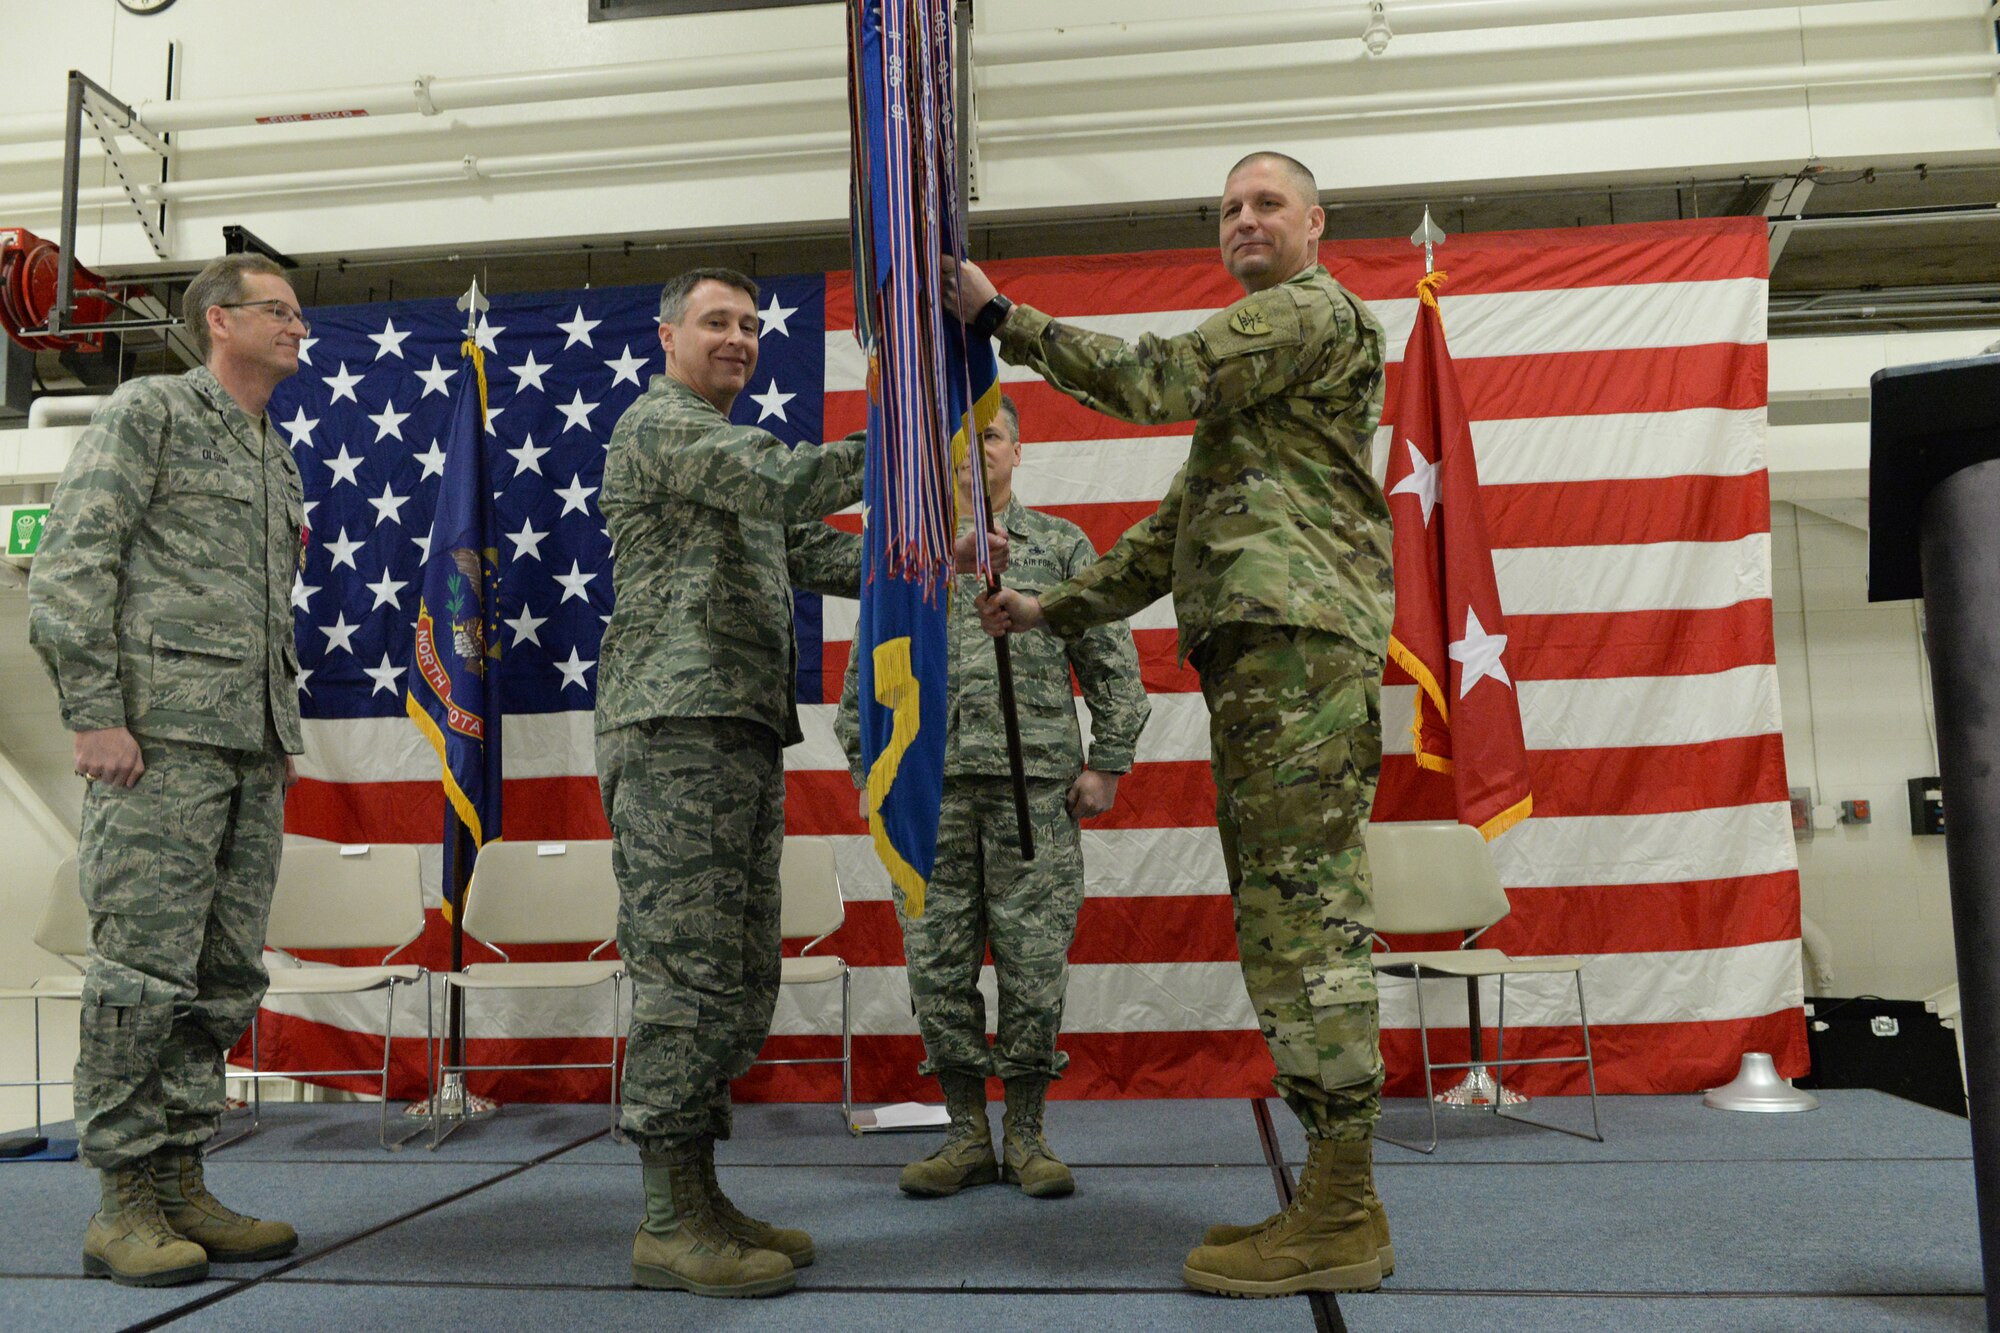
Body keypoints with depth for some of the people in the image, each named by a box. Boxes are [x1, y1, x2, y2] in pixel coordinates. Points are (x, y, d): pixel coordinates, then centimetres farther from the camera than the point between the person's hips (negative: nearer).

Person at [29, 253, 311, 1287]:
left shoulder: (276, 459, 24)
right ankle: (122, 1205, 3)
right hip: (162, 733, -8)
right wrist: (94, 713, -15)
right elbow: (70, 562, -8)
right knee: (146, 968, -6)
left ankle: (179, 1186, 15)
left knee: (225, 977, 7)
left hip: (250, 746, 8)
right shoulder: (150, 410, 1)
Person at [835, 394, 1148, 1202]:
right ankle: (968, 1135, 14)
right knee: (939, 963, 2)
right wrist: (867, 772, 7)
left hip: (1035, 780, -1)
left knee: (1034, 962, 0)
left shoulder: (1062, 546, 11)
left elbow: (1112, 664, 8)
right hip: (929, 784, 2)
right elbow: (866, 673, 14)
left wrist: (1106, 764, 0)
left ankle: (1026, 1133, 13)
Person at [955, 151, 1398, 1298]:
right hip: (1258, 648, 10)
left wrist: (1002, 316, -2)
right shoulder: (1248, 367, 32)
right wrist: (1055, 610, 21)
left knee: (1304, 909, -12)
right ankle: (1335, 1200, 12)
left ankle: (1343, 1217, -8)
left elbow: (1156, 378, -9)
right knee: (1292, 916, 7)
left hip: (1300, 638, -10)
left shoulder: (1316, 311, 3)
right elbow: (1177, 529, 28)